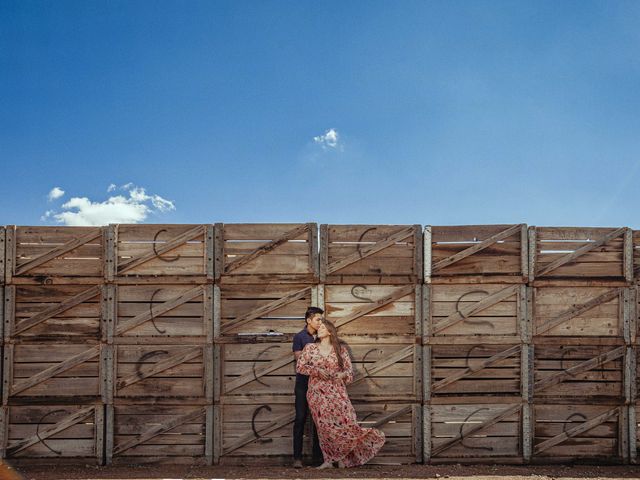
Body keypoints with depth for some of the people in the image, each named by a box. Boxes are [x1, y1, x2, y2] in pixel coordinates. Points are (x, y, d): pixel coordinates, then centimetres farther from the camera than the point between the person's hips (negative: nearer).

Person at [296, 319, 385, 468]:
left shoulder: (340, 349, 7)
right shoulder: (310, 348, 8)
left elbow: (349, 369, 6)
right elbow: (300, 366, 2)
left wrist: (342, 374, -16)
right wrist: (317, 371, -11)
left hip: (336, 391, 0)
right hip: (317, 393, 1)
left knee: (346, 421, -11)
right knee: (324, 425, -7)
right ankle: (328, 460, 2)